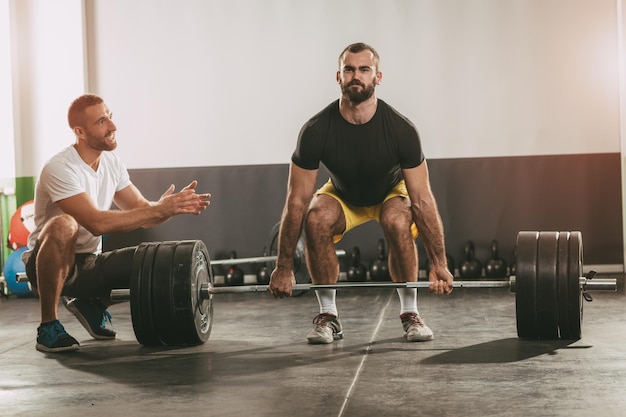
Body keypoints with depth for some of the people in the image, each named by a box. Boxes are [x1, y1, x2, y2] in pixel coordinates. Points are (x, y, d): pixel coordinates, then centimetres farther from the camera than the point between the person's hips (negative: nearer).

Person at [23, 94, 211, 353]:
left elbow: (142, 212, 3)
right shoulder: (59, 169, -23)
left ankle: (93, 303, 13)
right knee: (64, 226, -40)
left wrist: (176, 206, -19)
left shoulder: (112, 163, 2)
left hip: (89, 263, 7)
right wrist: (159, 209, -33)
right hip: (49, 264, -7)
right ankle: (49, 326, -24)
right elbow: (97, 223, -33)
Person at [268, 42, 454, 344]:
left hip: (391, 191, -1)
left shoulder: (400, 129, -32)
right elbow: (297, 201, -25)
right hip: (342, 194, 1)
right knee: (316, 220, -32)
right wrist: (284, 268, -22)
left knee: (398, 221, -35)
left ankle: (409, 313, -14)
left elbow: (422, 199, -26)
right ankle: (328, 317, -14)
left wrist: (439, 265, -26)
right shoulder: (316, 130, -31)